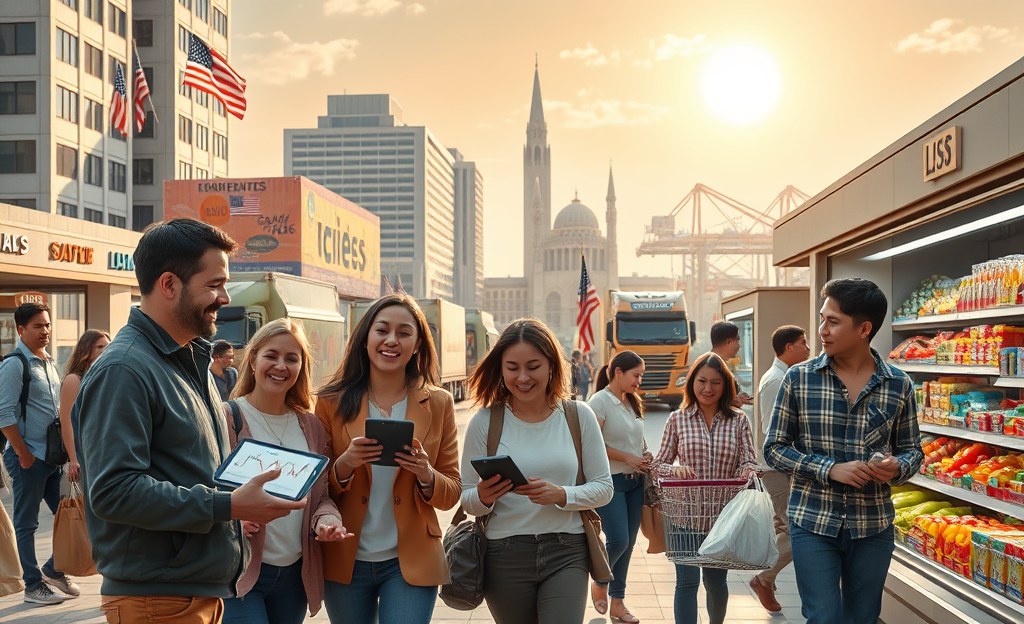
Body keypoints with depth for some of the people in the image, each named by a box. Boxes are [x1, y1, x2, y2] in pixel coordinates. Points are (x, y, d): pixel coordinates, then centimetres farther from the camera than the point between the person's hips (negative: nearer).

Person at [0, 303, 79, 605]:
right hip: (29, 457, -7)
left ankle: (54, 569, 26)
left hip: (54, 455, 8)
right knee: (27, 523, 4)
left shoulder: (50, 363, 13)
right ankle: (33, 586, 13)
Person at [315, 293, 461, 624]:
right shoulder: (332, 402, -1)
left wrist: (425, 475, -18)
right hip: (345, 560, 1)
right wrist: (344, 465, -18)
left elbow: (451, 494, 3)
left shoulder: (438, 404, 1)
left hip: (409, 563, 0)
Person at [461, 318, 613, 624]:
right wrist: (483, 497, -20)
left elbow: (604, 488, 3)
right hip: (505, 556, 1)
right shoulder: (484, 422, -2)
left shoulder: (579, 416, 0)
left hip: (567, 553, 0)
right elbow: (466, 499, 3)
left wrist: (560, 495, -15)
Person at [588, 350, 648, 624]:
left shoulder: (632, 402, 11)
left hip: (634, 481, 7)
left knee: (628, 542, 8)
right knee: (618, 540, -12)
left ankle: (617, 602, 19)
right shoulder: (600, 401, -12)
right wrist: (627, 458, -16)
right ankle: (599, 583, 18)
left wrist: (645, 456, 2)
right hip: (610, 481, -7)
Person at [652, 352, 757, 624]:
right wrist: (675, 470, -19)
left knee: (716, 581, 14)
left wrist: (749, 471, -27)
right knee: (687, 580, -9)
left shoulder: (739, 421, 4)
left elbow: (749, 461, -3)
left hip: (723, 515, 1)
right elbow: (658, 464, 3)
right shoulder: (677, 420, 2)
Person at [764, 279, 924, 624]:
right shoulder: (798, 378, -5)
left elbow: (912, 450, 9)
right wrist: (830, 469, -16)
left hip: (873, 528, 2)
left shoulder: (899, 385, -2)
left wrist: (897, 467, -15)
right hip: (813, 522, -2)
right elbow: (774, 449, -2)